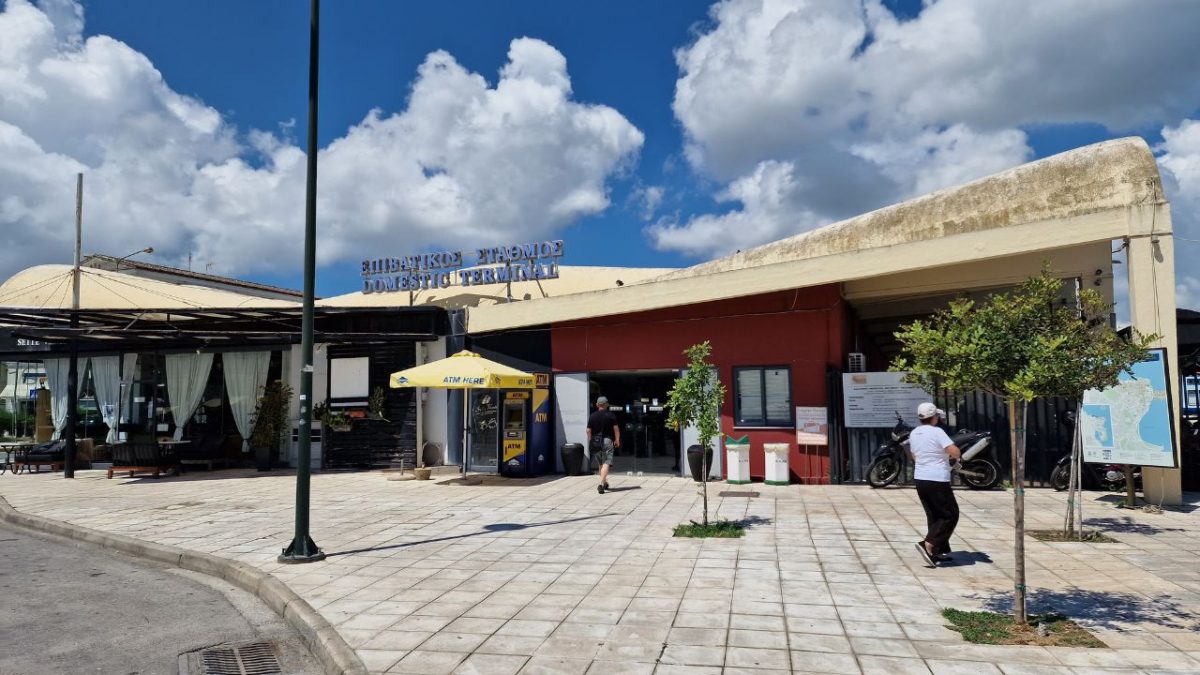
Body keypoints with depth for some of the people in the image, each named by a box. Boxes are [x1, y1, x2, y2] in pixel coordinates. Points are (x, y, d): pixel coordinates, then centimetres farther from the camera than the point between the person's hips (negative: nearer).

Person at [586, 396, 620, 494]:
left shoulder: (592, 416, 4)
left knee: (601, 463, 19)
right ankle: (601, 484, -22)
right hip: (607, 440, -3)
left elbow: (588, 430, 4)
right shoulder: (611, 415, -2)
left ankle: (605, 483, 30)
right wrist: (617, 440, 6)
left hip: (596, 441, 3)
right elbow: (616, 428, -3)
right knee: (606, 463, -7)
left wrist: (590, 441, 15)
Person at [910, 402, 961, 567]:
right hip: (937, 481, -8)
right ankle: (928, 544, -12)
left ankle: (941, 552, 19)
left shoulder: (913, 434, 10)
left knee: (934, 516, 16)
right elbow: (956, 452, -20)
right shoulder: (936, 432, -13)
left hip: (920, 479, 8)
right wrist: (952, 455, 1)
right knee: (950, 515, 2)